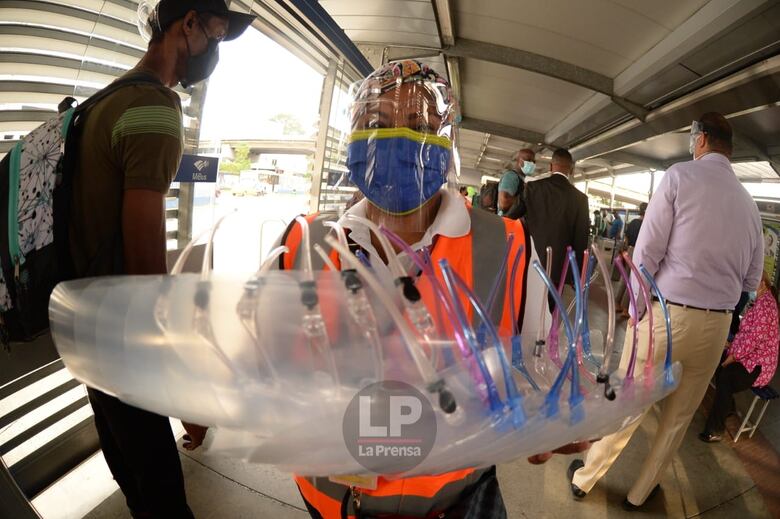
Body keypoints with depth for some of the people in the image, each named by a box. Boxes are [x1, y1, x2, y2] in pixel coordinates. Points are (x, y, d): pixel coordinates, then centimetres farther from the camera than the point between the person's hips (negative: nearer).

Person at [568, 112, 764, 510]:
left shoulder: (680, 175, -7)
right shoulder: (749, 204, 7)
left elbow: (646, 252, -13)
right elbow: (752, 280, 11)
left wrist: (636, 307, -2)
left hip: (665, 314, -4)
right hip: (717, 325, 5)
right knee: (677, 418, 19)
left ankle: (583, 479, 30)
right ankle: (638, 494, 39)